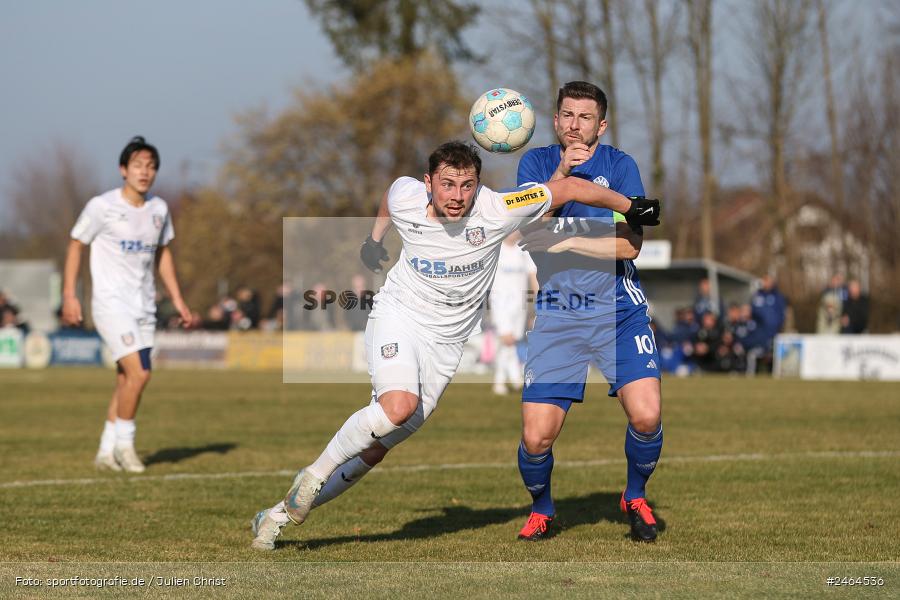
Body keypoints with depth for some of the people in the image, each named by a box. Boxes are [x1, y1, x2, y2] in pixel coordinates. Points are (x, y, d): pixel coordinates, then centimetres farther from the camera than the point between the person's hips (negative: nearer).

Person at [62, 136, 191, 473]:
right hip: (111, 303, -6)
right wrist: (69, 296, -5)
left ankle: (106, 452, 15)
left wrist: (177, 299, 16)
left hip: (144, 306, 6)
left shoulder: (159, 209, 7)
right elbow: (76, 246, 0)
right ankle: (124, 443, -2)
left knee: (126, 381, 6)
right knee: (138, 372, -18)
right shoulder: (102, 206, -8)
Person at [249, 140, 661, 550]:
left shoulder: (495, 211, -18)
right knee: (399, 406, -32)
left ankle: (284, 514, 14)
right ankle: (315, 473, -11)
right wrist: (374, 238, 30)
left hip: (446, 339, 1)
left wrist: (630, 207, -5)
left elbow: (569, 188, -10)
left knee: (376, 447, 1)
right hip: (398, 316, -1)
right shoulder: (405, 197, -12)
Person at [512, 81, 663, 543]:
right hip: (556, 316, 1)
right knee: (536, 437, -8)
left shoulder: (619, 165, 0)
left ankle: (635, 497, 13)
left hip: (618, 310, -1)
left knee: (645, 417, -17)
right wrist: (560, 175, -21)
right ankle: (541, 510, 23)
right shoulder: (537, 163, 6)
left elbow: (629, 244, -9)